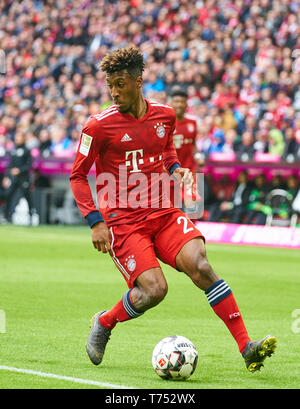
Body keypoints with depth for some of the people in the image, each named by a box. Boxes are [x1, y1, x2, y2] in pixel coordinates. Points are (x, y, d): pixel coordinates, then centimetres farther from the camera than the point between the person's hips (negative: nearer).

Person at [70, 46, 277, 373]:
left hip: (163, 213, 4)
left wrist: (175, 168, 5)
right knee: (154, 289, -21)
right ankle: (104, 323, 11)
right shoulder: (99, 126, -7)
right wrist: (95, 222, -10)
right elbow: (77, 176, -1)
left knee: (200, 266, -20)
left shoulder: (164, 115, 6)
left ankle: (246, 347, -20)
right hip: (122, 220, -3)